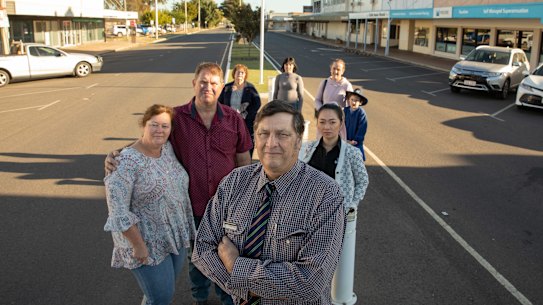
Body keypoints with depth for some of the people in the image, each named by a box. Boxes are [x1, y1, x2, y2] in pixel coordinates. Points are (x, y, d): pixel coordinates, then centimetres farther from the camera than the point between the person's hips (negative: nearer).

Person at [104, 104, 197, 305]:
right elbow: (119, 212, -21)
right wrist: (138, 245, -19)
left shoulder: (169, 148, 0)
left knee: (167, 288, 20)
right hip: (148, 243, -6)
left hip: (177, 236, 7)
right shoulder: (127, 162, -20)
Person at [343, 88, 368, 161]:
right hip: (345, 142, 3)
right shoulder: (345, 111, -2)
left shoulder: (361, 113, -12)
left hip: (357, 143, -3)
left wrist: (356, 140, -12)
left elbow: (362, 128, -12)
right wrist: (346, 140, -6)